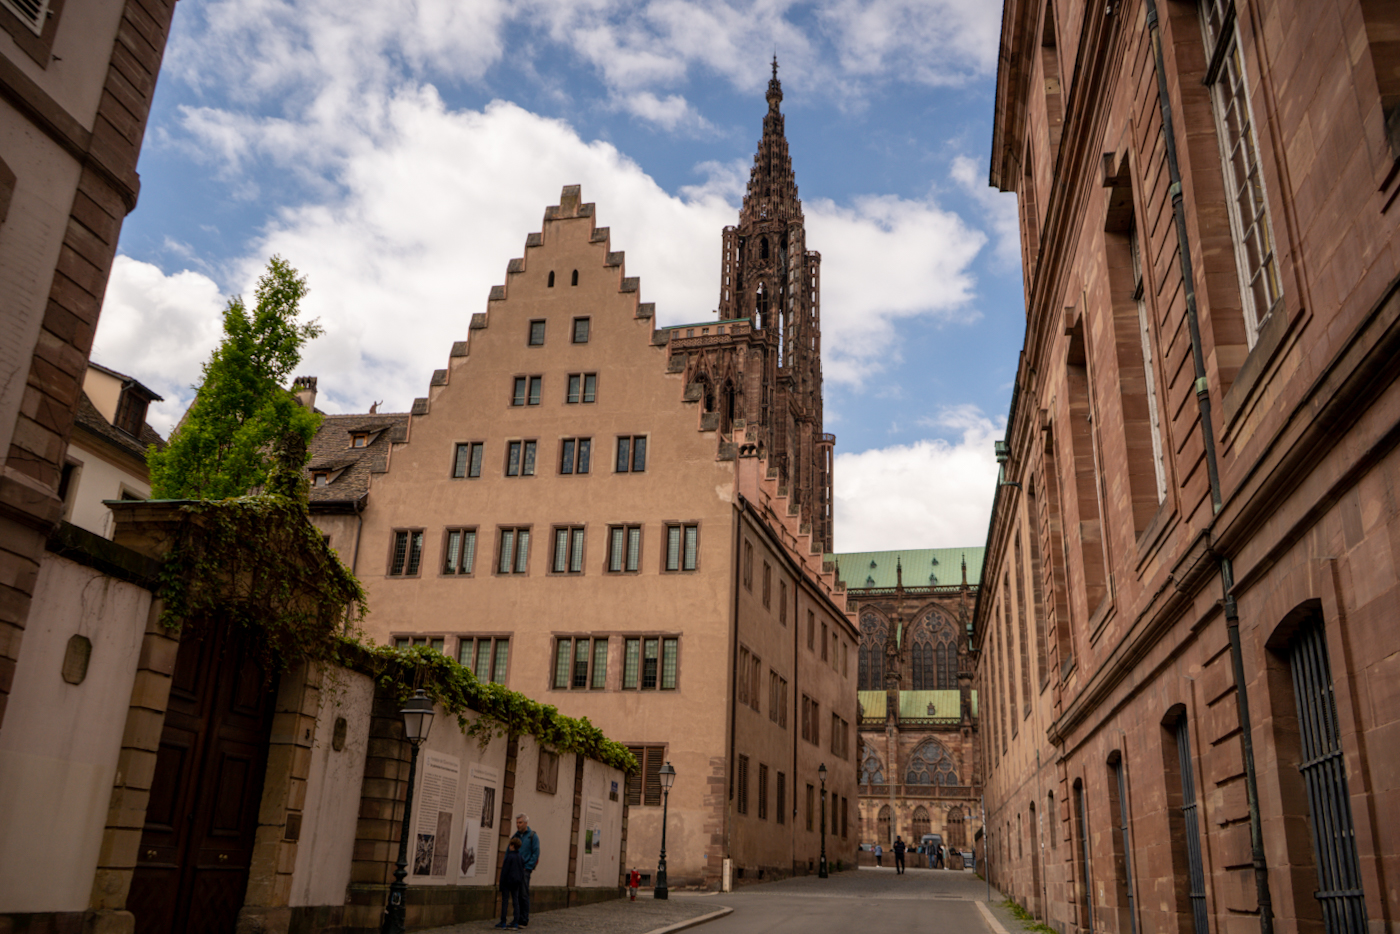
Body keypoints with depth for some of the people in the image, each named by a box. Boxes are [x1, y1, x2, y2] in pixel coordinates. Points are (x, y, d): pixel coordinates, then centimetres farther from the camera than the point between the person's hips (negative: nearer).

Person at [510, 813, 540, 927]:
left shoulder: (533, 836, -2)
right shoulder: (514, 836, 13)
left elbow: (536, 853, -5)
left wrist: (527, 867, -11)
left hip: (524, 870, -5)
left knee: (524, 895, -5)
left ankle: (524, 921, -1)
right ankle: (517, 919, 15)